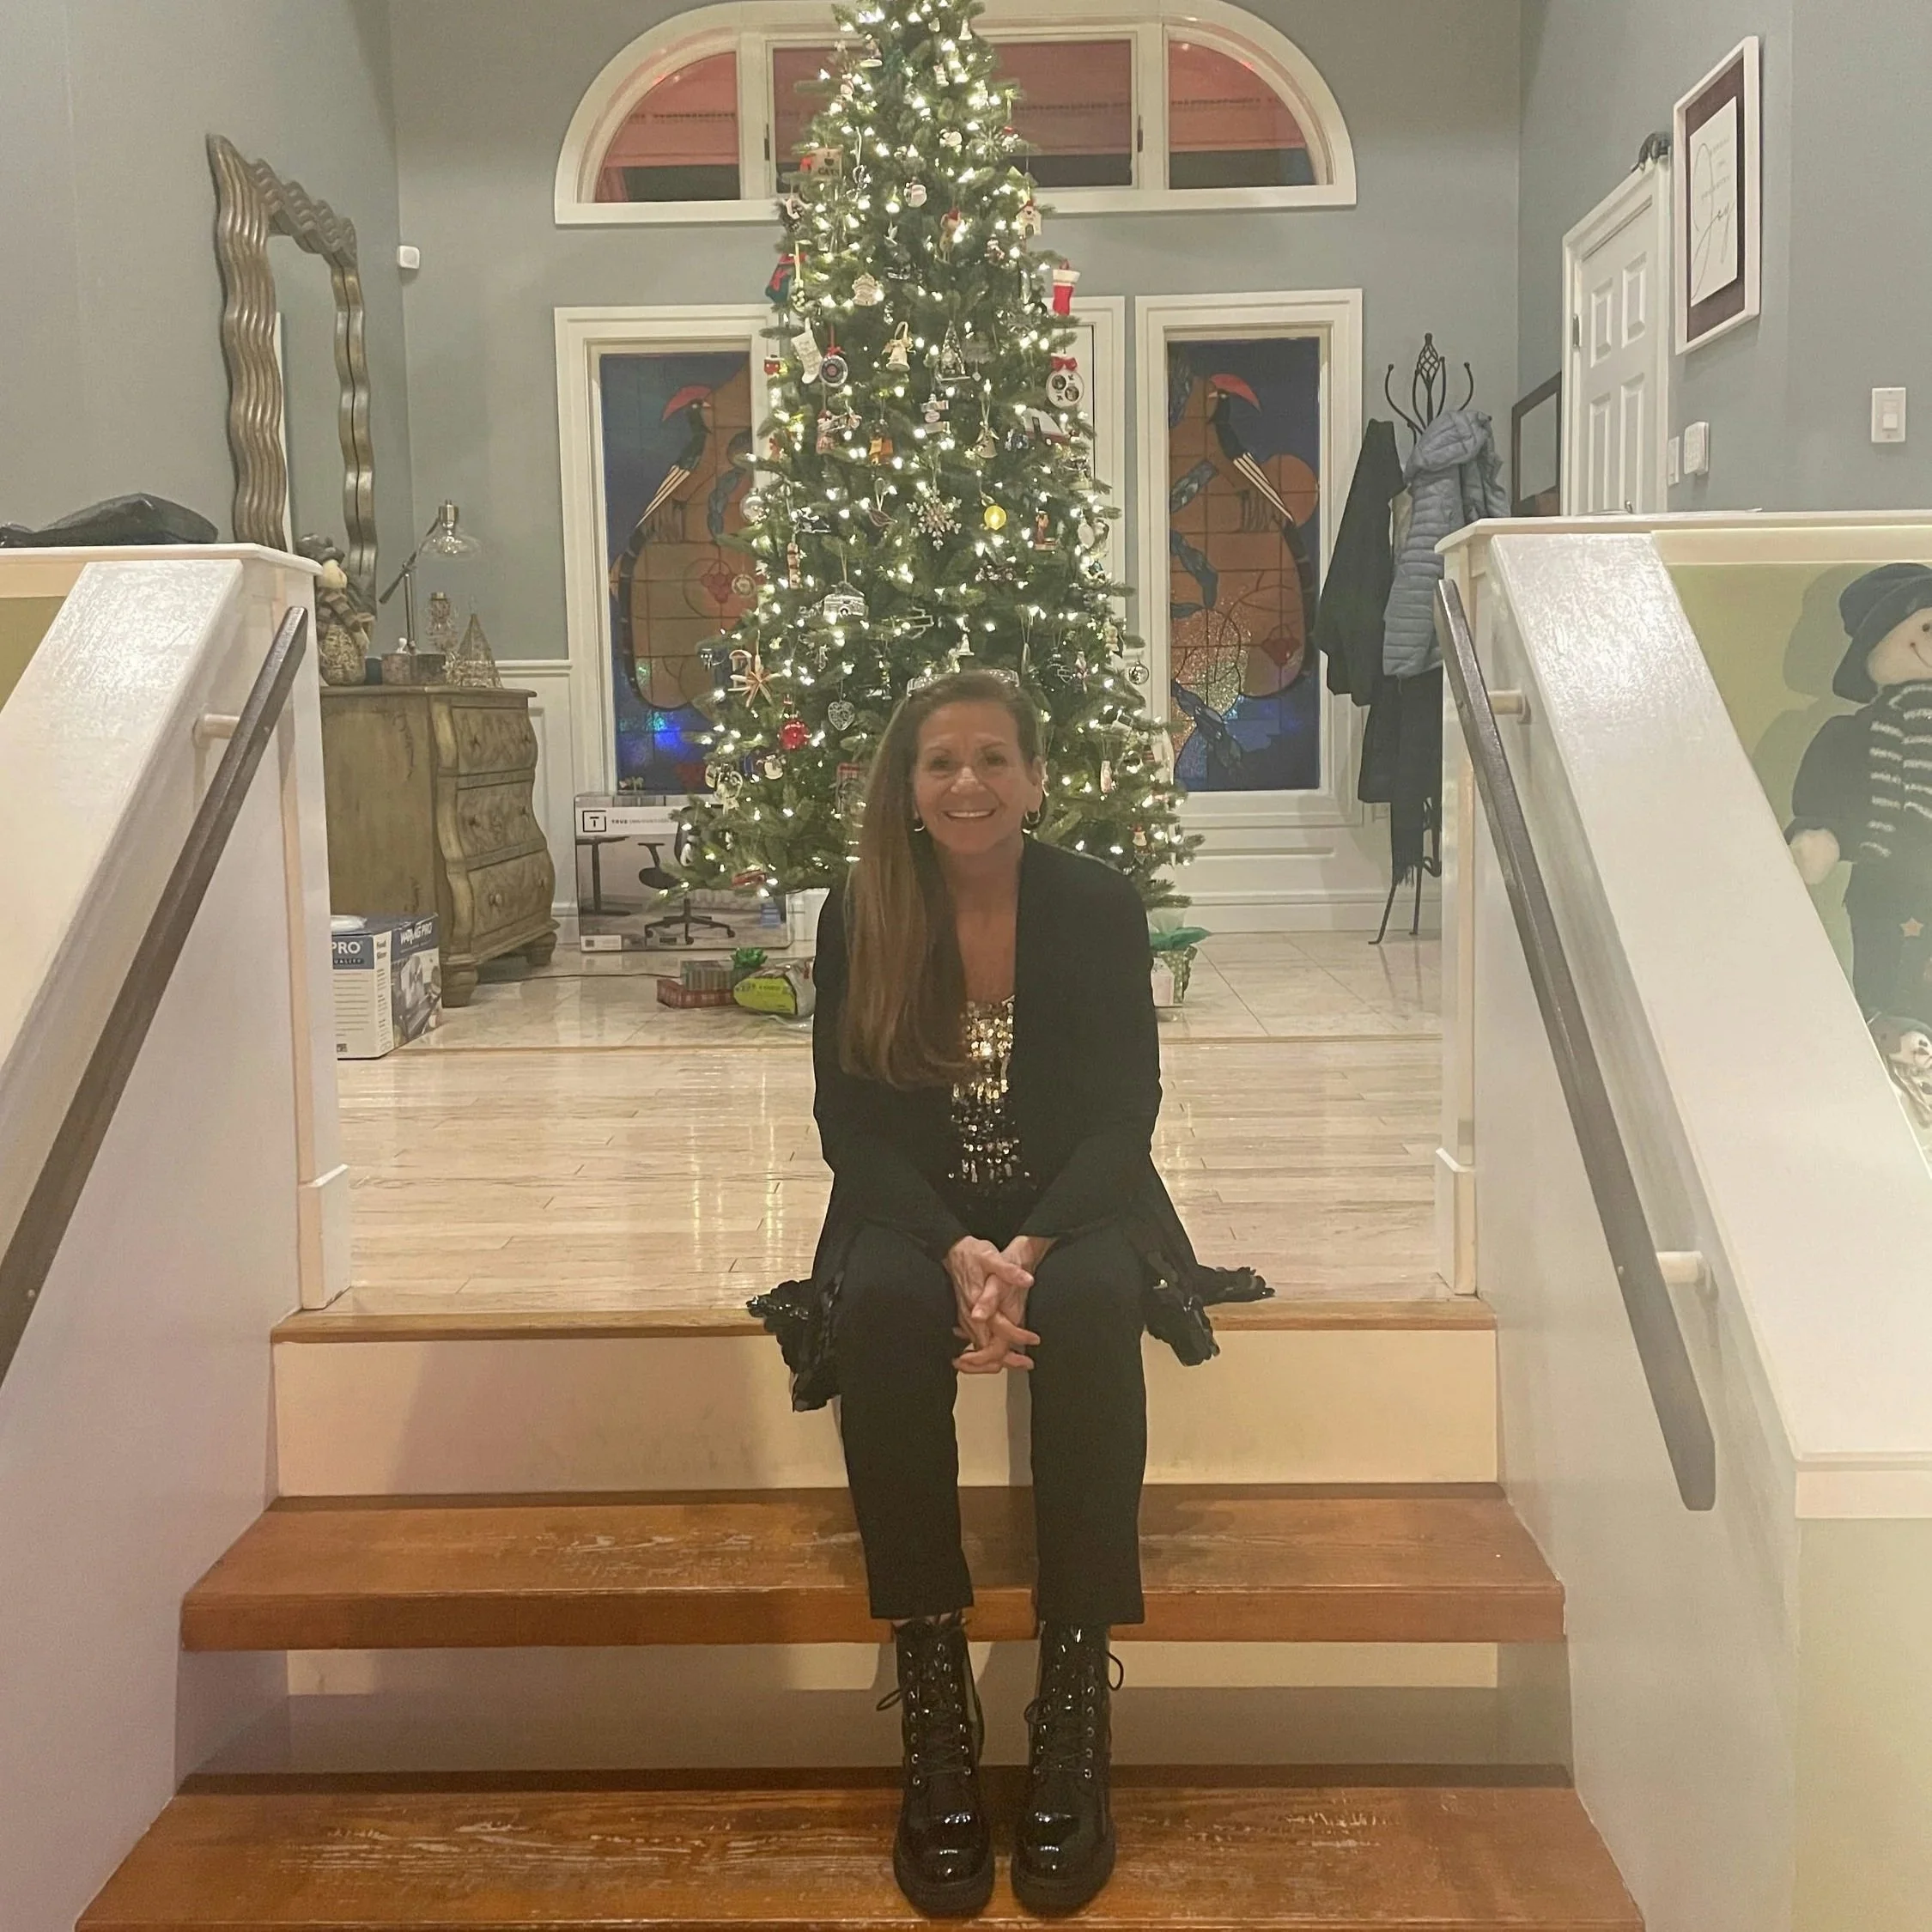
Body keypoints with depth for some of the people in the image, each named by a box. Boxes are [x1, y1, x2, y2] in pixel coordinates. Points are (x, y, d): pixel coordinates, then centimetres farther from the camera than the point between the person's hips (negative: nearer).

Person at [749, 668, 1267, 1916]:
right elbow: (853, 1122, -4)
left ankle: (1075, 1702, -28)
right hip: (915, 1211, 1)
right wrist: (957, 1253, -22)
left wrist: (1029, 1248, -24)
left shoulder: (1100, 907, -4)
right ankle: (933, 1699, -28)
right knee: (880, 1312, -34)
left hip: (1074, 1204, 0)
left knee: (1090, 1310, -35)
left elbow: (1122, 1114, -6)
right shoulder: (859, 919, -2)